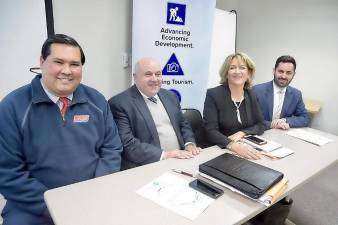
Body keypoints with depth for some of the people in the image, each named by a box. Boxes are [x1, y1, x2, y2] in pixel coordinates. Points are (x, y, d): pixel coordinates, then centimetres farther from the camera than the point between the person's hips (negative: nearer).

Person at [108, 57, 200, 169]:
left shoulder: (170, 96, 11)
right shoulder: (119, 103, -8)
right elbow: (127, 144, -15)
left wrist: (189, 143, 0)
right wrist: (164, 154, -20)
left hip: (180, 161, 6)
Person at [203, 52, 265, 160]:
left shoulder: (250, 95, 6)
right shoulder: (213, 94, -10)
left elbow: (261, 125, 6)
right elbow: (210, 131, -17)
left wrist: (241, 133, -12)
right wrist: (233, 145, -32)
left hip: (247, 149, 4)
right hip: (218, 151, -3)